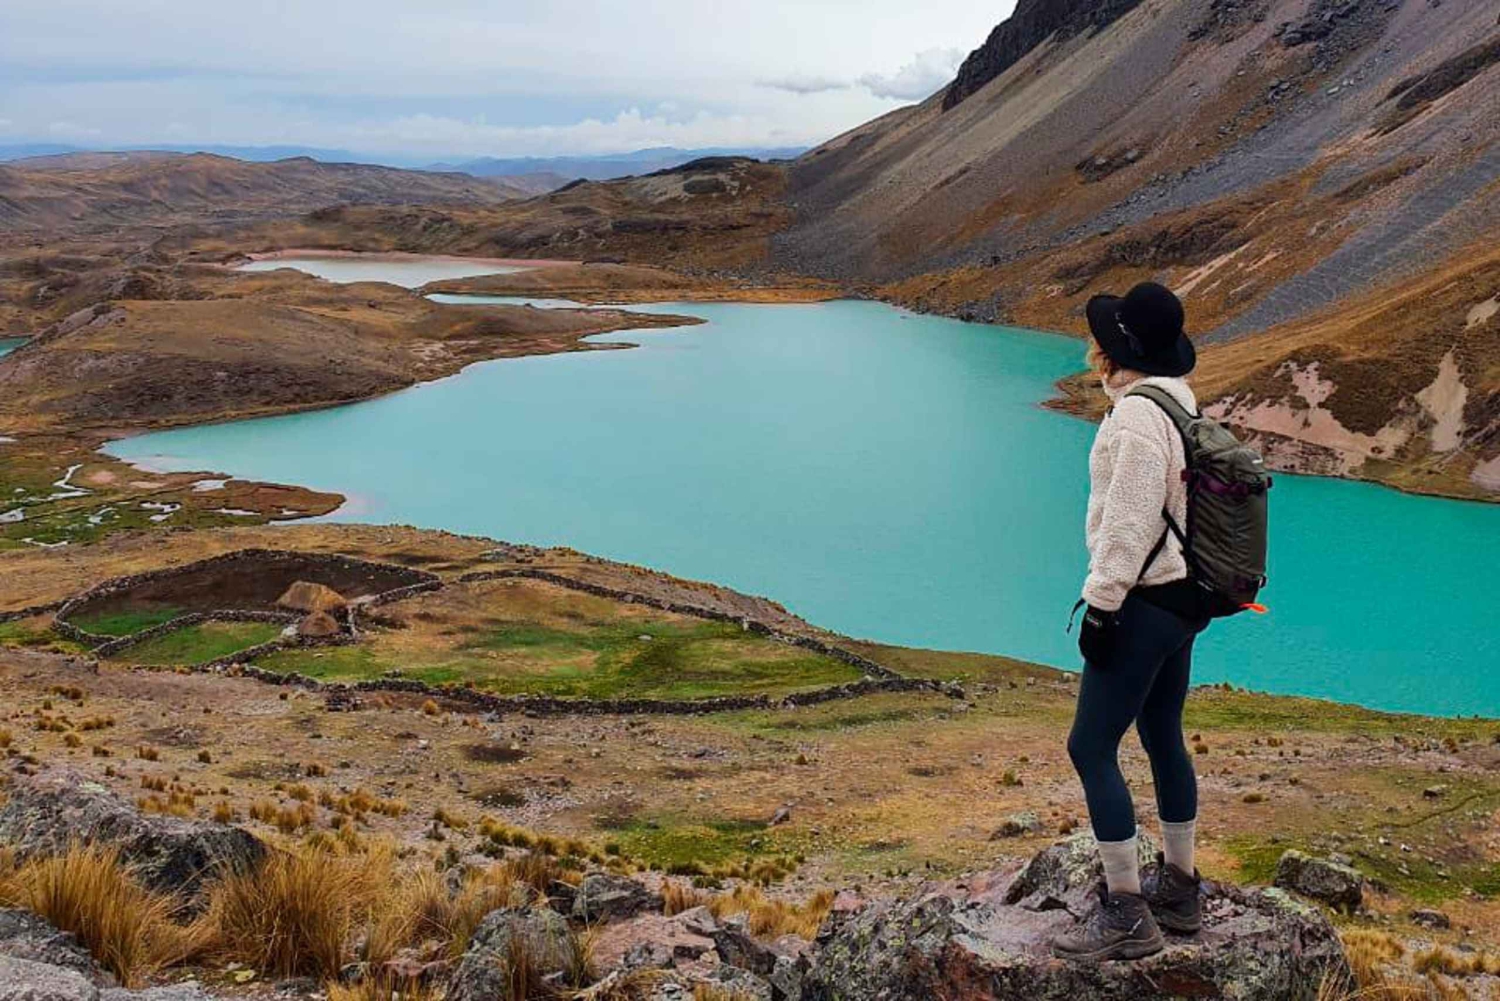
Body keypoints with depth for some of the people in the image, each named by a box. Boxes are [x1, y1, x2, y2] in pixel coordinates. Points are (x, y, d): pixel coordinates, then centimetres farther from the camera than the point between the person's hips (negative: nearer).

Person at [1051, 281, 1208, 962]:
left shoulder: (1137, 415, -19)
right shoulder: (1180, 404, 12)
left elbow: (1129, 523, -22)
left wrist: (1101, 604, -17)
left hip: (1143, 604, -11)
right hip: (1181, 598, 11)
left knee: (1092, 748, -4)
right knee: (1163, 739, 18)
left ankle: (1126, 915, 1)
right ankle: (1178, 889, 31)